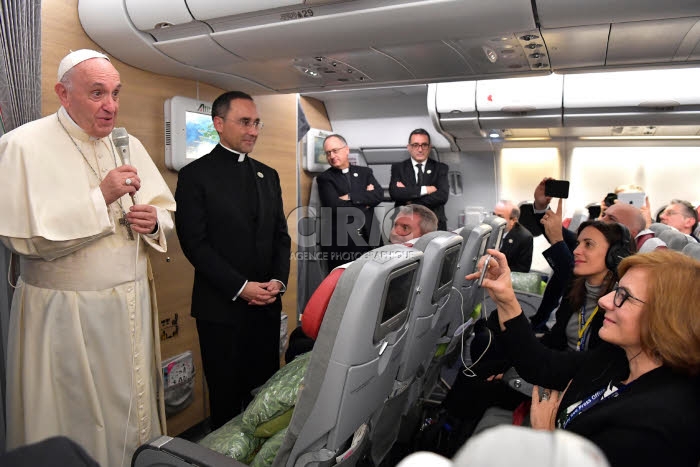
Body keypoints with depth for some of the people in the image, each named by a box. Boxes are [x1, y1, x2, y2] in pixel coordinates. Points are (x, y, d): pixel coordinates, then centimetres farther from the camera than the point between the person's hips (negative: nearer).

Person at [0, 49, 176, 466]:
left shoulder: (130, 145, 8)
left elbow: (166, 211, 13)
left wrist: (153, 221, -9)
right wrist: (101, 197, -20)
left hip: (132, 305, 5)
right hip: (65, 316, -4)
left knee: (132, 408, 16)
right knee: (74, 420, 10)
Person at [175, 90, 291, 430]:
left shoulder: (268, 175, 12)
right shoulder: (195, 175, -4)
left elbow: (281, 235, 12)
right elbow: (195, 243, -11)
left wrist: (279, 280, -4)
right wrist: (241, 287, -15)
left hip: (267, 304, 5)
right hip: (222, 307, -4)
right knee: (227, 395, 10)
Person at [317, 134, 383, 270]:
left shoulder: (365, 172, 11)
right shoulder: (325, 178, 1)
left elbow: (379, 195, -5)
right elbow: (335, 206, -14)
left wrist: (350, 197, -13)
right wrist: (365, 200, -5)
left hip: (368, 239, 3)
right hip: (339, 241, -2)